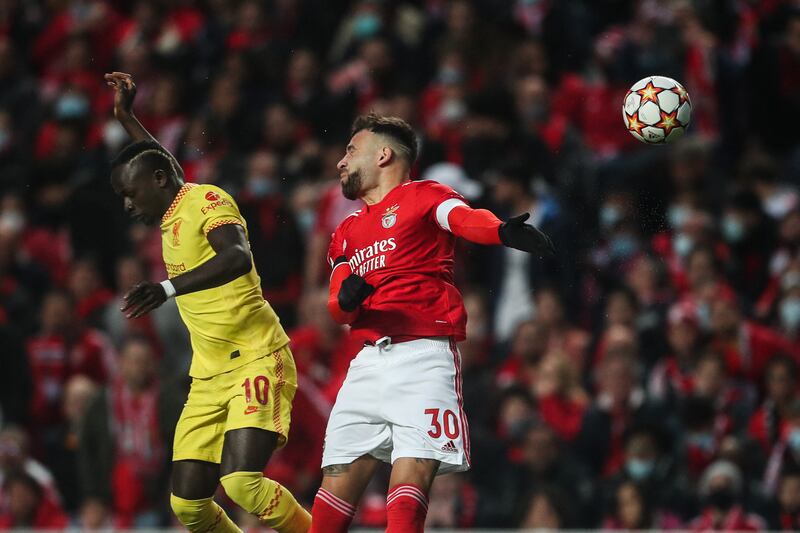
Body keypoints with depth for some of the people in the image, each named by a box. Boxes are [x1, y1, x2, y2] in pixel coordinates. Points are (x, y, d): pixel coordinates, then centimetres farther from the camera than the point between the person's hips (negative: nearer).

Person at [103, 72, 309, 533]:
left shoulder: (207, 201, -10)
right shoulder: (171, 216, 16)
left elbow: (237, 258, -31)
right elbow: (163, 164, 41)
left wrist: (168, 289, -41)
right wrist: (126, 117, 46)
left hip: (257, 361, -9)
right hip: (210, 376, 9)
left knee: (242, 482, -26)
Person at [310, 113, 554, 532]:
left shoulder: (425, 196, 6)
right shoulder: (348, 231, 27)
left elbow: (467, 219, -15)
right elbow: (337, 308, 18)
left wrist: (503, 231, -39)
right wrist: (345, 300, -8)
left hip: (424, 356, -6)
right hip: (368, 361, 6)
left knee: (411, 477, -17)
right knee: (338, 478, 3)